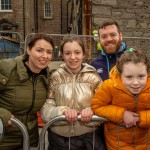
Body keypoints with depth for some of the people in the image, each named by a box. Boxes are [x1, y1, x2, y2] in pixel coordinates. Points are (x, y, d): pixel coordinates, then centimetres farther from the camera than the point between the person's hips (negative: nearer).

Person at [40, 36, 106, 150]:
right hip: (59, 139, 0)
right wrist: (63, 110, -23)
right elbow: (45, 110, -5)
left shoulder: (93, 77, -1)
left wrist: (92, 111, -21)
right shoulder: (55, 77, -2)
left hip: (88, 138, 0)